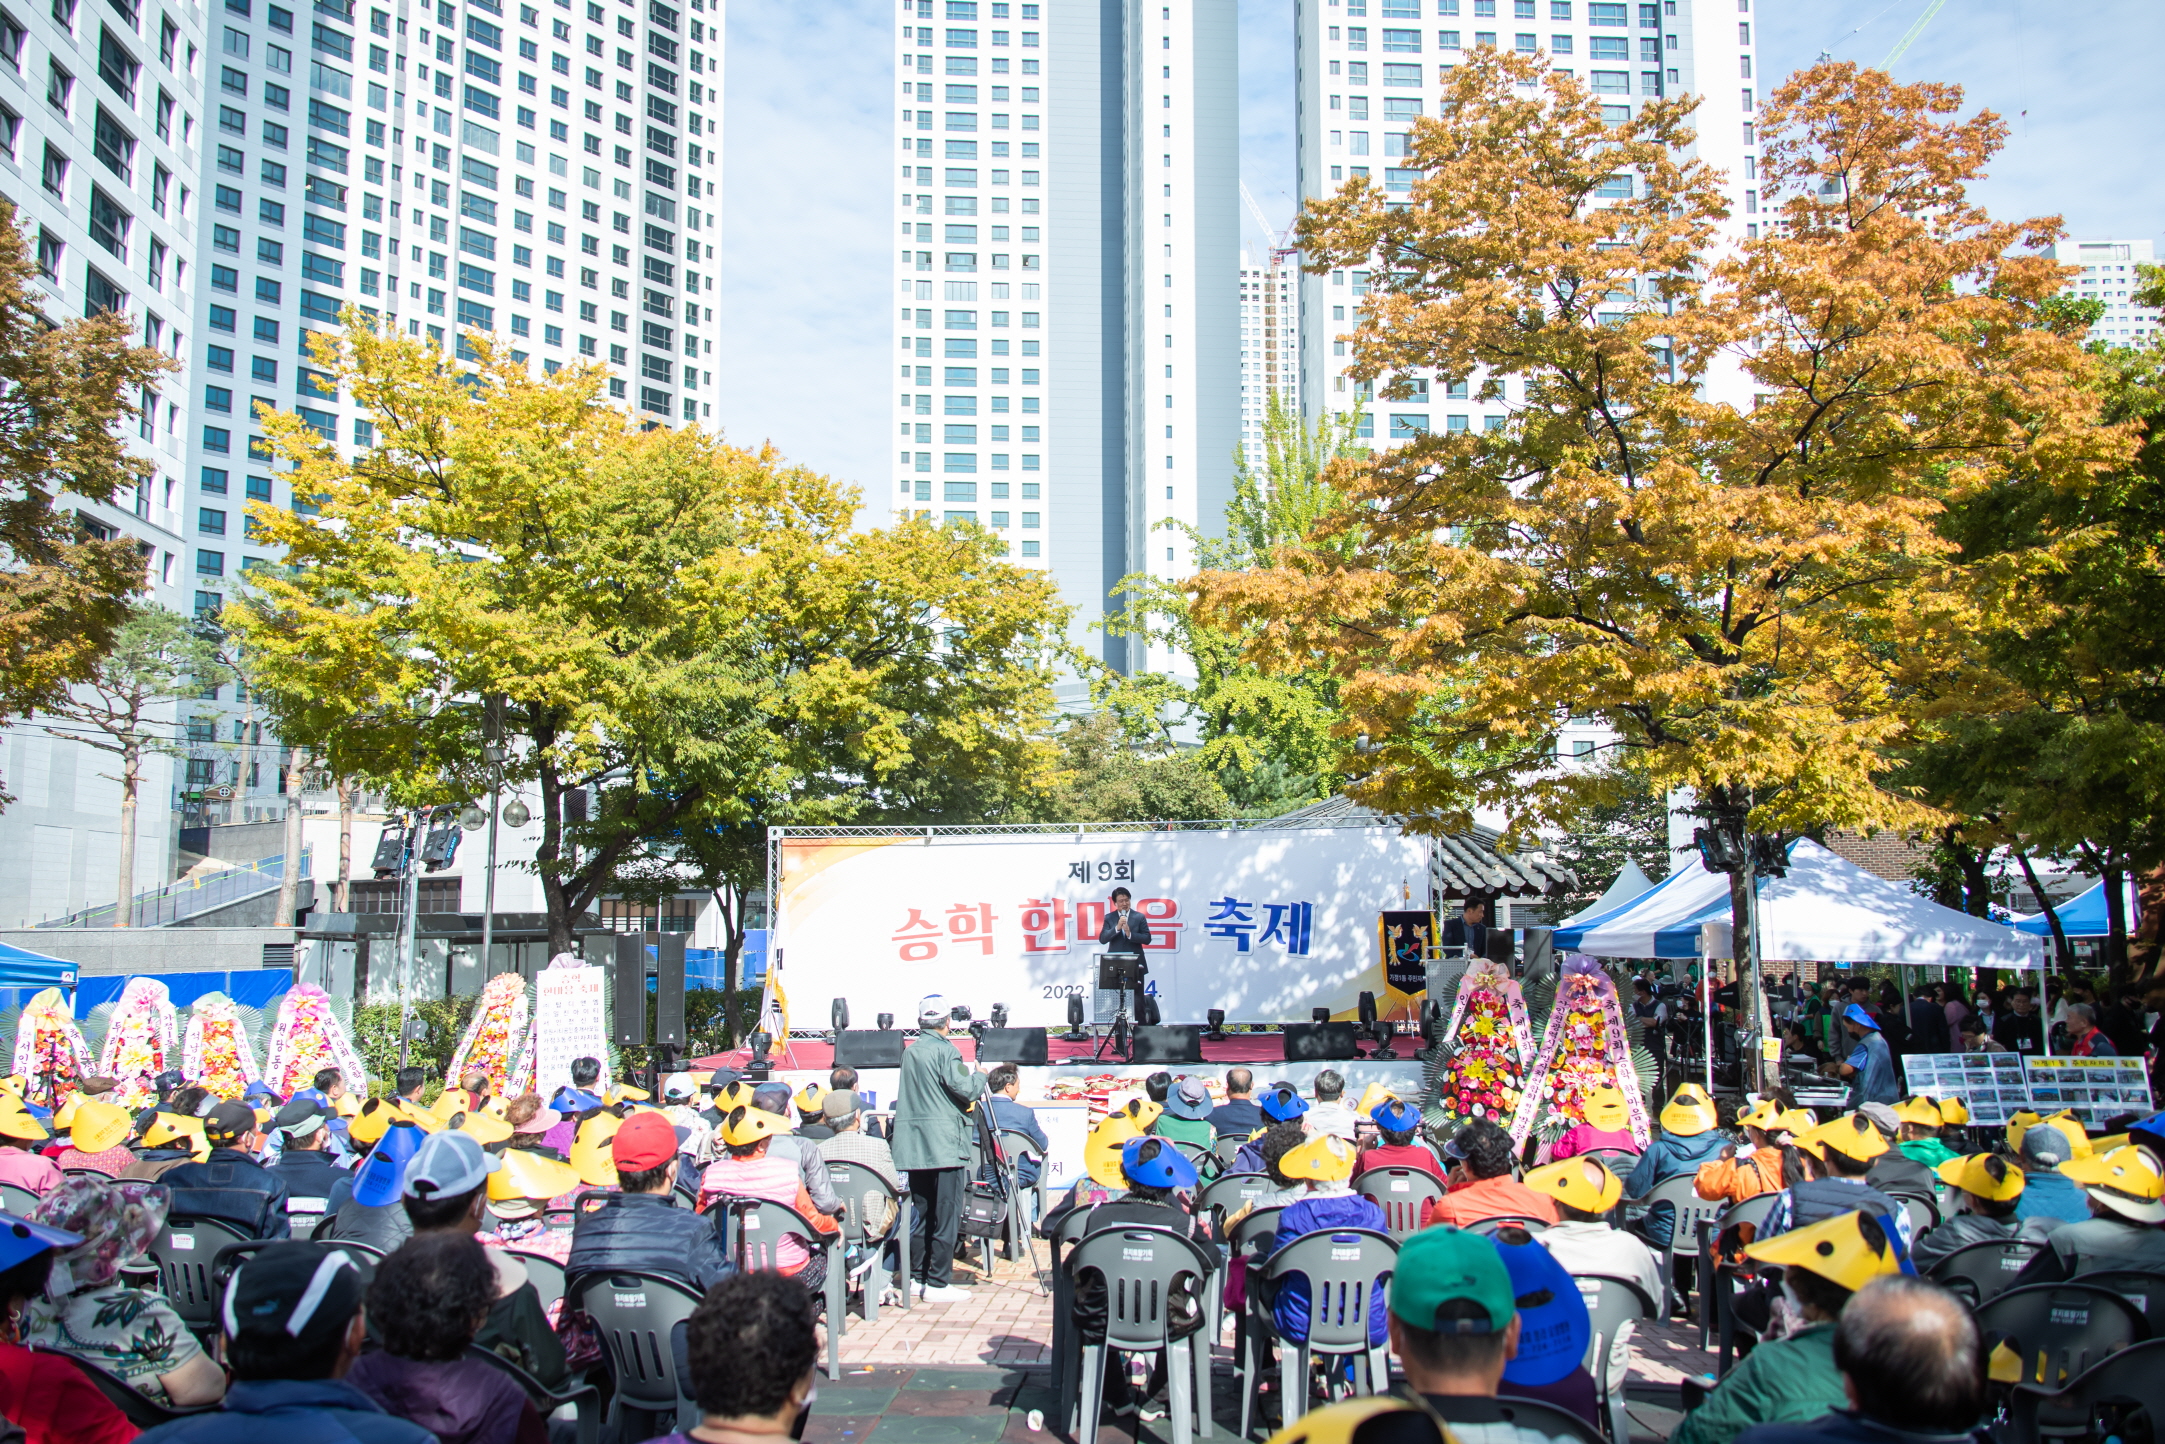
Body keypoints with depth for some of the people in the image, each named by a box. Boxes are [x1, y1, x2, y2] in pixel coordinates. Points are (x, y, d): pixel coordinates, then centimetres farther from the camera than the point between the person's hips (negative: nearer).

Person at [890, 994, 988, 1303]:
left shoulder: (909, 1052, 12)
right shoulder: (944, 1050, -10)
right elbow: (966, 1090, -16)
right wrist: (979, 1075, 4)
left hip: (914, 1146, 7)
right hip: (944, 1144, -7)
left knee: (920, 1212, 14)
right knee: (946, 1215, -3)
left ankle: (917, 1277, 16)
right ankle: (938, 1283, -4)